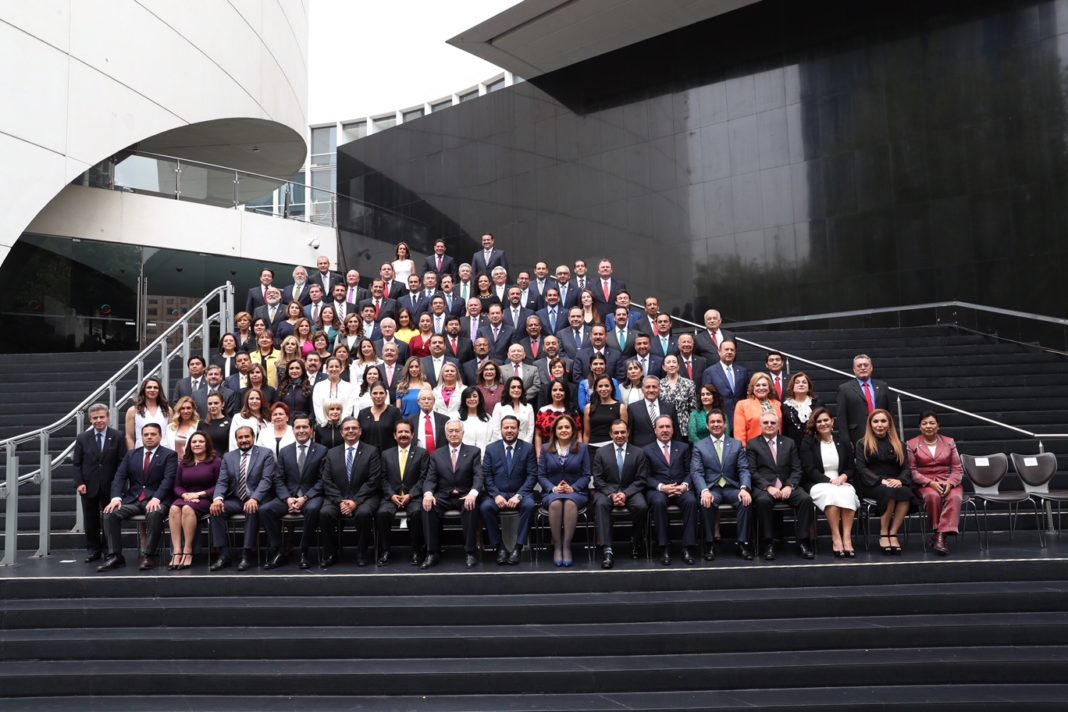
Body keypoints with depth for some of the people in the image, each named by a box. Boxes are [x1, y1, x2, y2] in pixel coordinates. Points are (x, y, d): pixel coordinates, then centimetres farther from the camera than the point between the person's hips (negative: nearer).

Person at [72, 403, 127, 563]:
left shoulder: (118, 437, -1)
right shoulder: (82, 438, 5)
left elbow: (122, 463, -3)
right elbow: (77, 464, 4)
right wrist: (79, 483, -8)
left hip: (110, 486, -1)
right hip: (89, 486, 2)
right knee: (91, 520, 8)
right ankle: (93, 550, 19)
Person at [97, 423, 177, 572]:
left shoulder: (169, 455, 2)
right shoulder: (131, 454, 16)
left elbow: (168, 479, -10)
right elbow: (119, 477, 6)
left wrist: (156, 498, -26)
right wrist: (116, 497, -12)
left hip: (156, 499, -4)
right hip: (132, 498, 5)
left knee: (154, 514, -36)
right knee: (110, 513, -21)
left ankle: (148, 555, -24)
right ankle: (115, 556, -15)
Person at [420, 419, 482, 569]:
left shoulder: (473, 452, 7)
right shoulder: (436, 454, 13)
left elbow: (478, 477, -5)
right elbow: (430, 479, 5)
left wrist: (473, 493, -27)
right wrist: (428, 493, -19)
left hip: (465, 496, -2)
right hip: (443, 497, 2)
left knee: (471, 507, -35)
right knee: (428, 507, -28)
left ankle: (470, 552, -22)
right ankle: (433, 553, -20)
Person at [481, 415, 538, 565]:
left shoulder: (528, 448, 4)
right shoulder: (490, 448, 7)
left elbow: (532, 475, -3)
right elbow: (486, 475, 1)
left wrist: (519, 495, -17)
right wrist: (496, 495, -16)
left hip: (520, 493, -1)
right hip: (497, 494, 1)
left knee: (530, 505, -33)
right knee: (485, 506, -30)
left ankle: (518, 547, -22)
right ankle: (500, 547, -16)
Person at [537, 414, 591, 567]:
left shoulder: (582, 448, 11)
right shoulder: (546, 448, 13)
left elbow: (586, 475, 5)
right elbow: (541, 475, 7)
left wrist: (573, 488, -12)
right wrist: (553, 488, -11)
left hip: (576, 492, 0)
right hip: (552, 492, 1)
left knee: (570, 503, -37)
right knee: (555, 503, -36)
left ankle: (567, 546, -34)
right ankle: (557, 546, -29)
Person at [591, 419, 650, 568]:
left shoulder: (639, 453, 8)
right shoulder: (601, 452, 8)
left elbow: (641, 479, 1)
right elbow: (598, 479, 2)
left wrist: (625, 493, -15)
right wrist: (611, 494, -15)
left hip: (630, 492, 0)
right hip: (606, 490, 0)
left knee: (641, 506, -32)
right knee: (600, 504, -35)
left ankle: (635, 542, -5)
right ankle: (607, 549, -38)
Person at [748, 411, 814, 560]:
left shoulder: (789, 443, 17)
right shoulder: (753, 444, 9)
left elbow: (797, 469, 9)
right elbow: (752, 471, -1)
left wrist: (789, 486, -10)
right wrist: (768, 487, -16)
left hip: (787, 486, 3)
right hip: (763, 486, -3)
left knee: (806, 499, -27)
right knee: (763, 501, -36)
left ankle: (803, 542, -17)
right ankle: (768, 544, -24)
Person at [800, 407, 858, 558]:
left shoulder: (842, 442, 16)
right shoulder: (807, 443, 6)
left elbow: (851, 468, 13)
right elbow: (810, 470, -3)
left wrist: (842, 478, -9)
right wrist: (830, 481, -16)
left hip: (841, 483, 3)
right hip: (818, 485, -3)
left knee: (848, 493, -33)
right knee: (831, 493, -36)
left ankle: (847, 537, -33)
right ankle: (836, 538, -33)